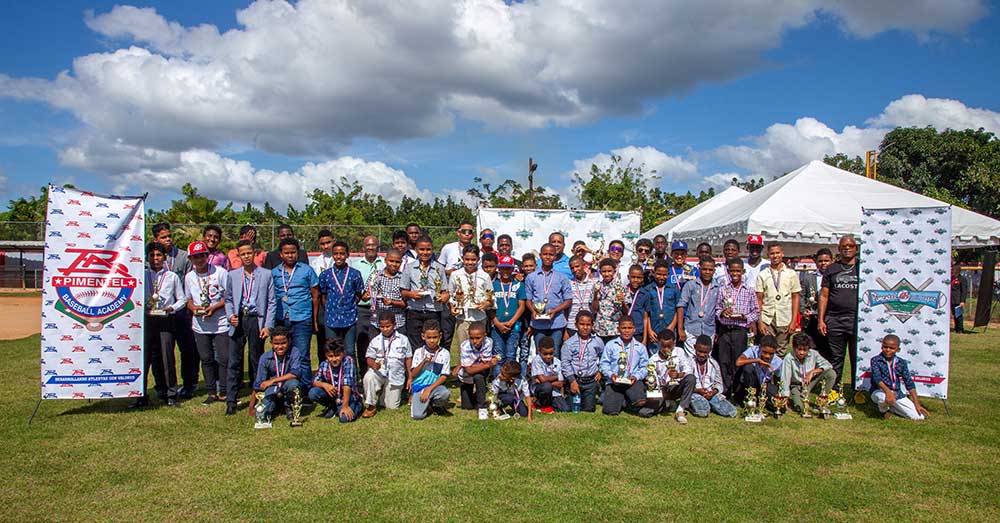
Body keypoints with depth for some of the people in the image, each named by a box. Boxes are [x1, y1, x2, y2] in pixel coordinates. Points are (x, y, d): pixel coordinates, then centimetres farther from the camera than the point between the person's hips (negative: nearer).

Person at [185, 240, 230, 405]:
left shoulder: (220, 272, -8)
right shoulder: (189, 277, 6)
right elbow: (189, 300, 15)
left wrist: (214, 307, -17)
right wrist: (194, 308, -7)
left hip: (221, 324, -4)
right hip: (200, 325, 4)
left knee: (224, 358, -3)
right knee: (206, 359, 11)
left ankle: (223, 392, 10)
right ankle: (212, 392, 22)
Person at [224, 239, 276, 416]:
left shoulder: (266, 274, 2)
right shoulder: (233, 275, 10)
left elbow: (271, 302, 1)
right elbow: (228, 299, 16)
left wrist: (268, 326, -5)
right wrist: (230, 315, -3)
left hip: (256, 320, -2)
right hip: (238, 321, 2)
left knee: (256, 362, 6)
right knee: (234, 362, 0)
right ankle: (231, 401, 6)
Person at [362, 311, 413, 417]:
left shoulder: (403, 340, 1)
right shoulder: (376, 341, 1)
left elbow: (408, 359, 5)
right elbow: (369, 358, -1)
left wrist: (409, 378, 4)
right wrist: (373, 365, -25)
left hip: (396, 376, 0)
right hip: (379, 372, 0)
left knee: (392, 407, 2)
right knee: (368, 377, -36)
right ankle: (371, 406, -16)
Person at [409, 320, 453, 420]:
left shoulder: (445, 353, -1)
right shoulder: (418, 352, 3)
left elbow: (444, 376, -3)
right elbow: (413, 374, 0)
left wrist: (429, 389, -14)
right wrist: (424, 362, -16)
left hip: (435, 385, 0)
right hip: (419, 386, 0)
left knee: (446, 393, -35)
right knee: (417, 415, -22)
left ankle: (436, 405, 2)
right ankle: (426, 404, 14)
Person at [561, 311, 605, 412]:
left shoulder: (598, 342, 3)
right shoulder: (569, 343, -7)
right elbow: (565, 363, -8)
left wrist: (600, 371, 10)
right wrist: (572, 380, -14)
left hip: (591, 381, 2)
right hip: (574, 380, -2)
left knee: (589, 409, 5)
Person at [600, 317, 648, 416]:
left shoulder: (640, 347, 9)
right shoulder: (610, 345, 6)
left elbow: (644, 367, 6)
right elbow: (604, 364, 5)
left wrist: (636, 376, -12)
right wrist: (611, 374, -12)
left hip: (633, 381, 1)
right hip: (614, 382, 0)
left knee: (640, 402, -30)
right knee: (610, 411, -17)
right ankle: (621, 400, 17)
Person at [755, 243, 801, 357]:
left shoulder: (791, 274, 8)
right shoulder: (762, 275, 6)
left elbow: (795, 297, 6)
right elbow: (759, 299, 5)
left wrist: (793, 321, -1)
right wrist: (759, 321, -3)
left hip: (785, 321, 0)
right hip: (767, 320, 0)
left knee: (782, 353, 4)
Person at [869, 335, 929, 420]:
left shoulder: (901, 363, 4)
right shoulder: (875, 360, -8)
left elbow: (909, 383, 4)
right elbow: (877, 378, -23)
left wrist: (917, 404, -2)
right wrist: (887, 391, -41)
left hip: (897, 393, 5)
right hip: (879, 392, -4)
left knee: (919, 416, -7)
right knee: (885, 397, -42)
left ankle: (891, 407, 18)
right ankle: (883, 409, -2)